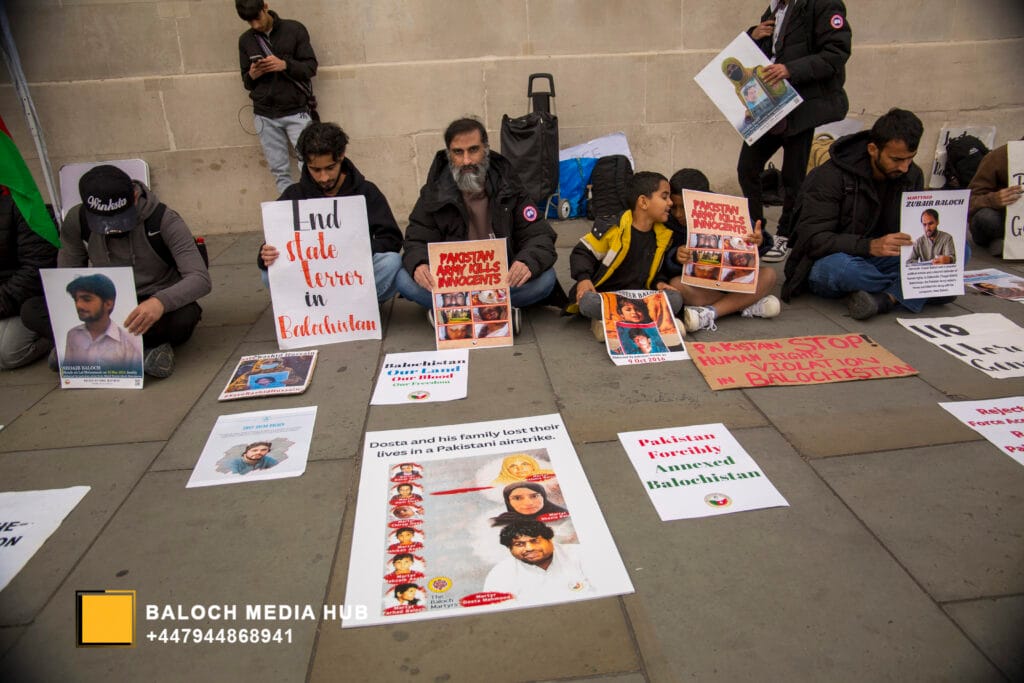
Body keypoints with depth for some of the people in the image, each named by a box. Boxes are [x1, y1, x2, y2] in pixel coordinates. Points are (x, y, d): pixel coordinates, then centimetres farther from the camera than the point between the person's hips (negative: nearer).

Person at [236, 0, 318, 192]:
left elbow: (311, 67, -2)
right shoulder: (245, 40, 10)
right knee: (280, 171, 2)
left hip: (296, 111, -3)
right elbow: (246, 83, 14)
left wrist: (285, 65, -20)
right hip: (265, 115, 3)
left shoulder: (294, 29, 1)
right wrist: (252, 75, -9)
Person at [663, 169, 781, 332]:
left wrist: (756, 243, -27)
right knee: (676, 284, -32)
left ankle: (710, 313, -31)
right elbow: (666, 267, -11)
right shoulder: (671, 224, -11)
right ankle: (749, 305, -22)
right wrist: (675, 257, -34)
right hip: (697, 287, -2)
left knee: (768, 275, -18)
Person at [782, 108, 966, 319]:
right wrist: (870, 246, -36)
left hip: (877, 262, 6)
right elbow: (813, 239, -23)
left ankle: (884, 298, -31)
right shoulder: (831, 176, -16)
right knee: (838, 266, -42)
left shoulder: (912, 176, 4)